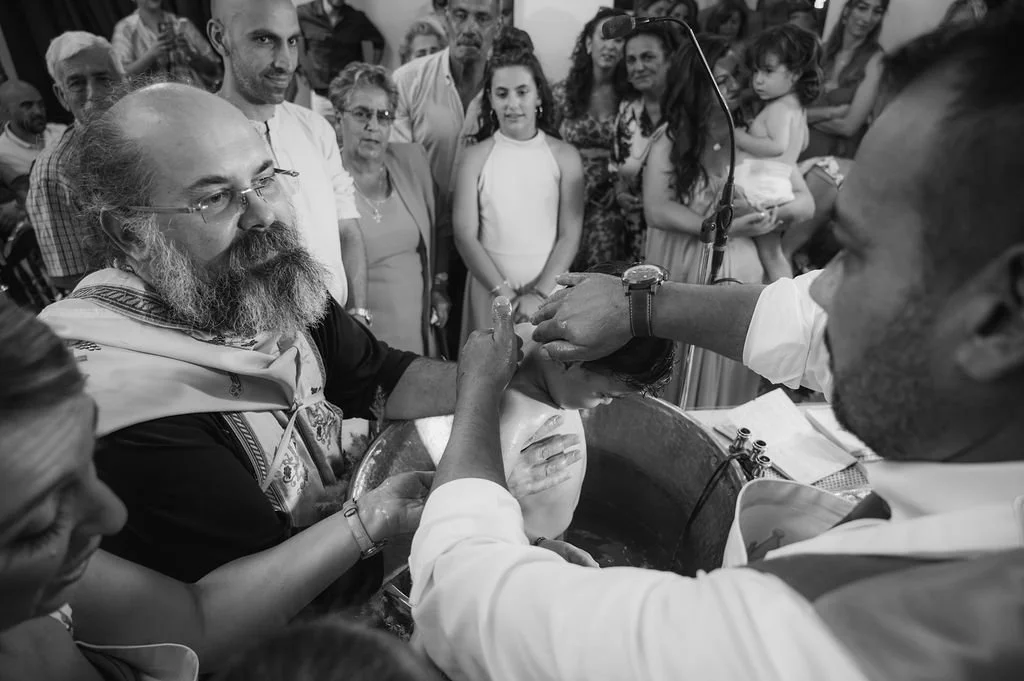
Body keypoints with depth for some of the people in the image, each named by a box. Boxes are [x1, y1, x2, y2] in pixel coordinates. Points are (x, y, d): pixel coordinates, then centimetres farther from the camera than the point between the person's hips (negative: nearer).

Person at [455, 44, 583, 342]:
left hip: (549, 287, 0)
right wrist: (505, 292, -13)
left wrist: (539, 293, -14)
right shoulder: (476, 157, -1)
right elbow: (465, 234, -5)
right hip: (490, 288, 0)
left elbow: (570, 235, -4)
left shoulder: (565, 156, 0)